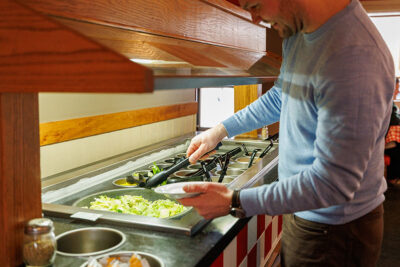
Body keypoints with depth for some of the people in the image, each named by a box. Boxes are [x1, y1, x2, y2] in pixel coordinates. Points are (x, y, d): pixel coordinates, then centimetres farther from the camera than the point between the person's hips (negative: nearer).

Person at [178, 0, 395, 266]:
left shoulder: (353, 57, -32)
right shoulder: (298, 31, -1)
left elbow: (333, 183, -30)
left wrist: (235, 202, -25)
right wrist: (222, 130, 12)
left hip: (335, 231, -8)